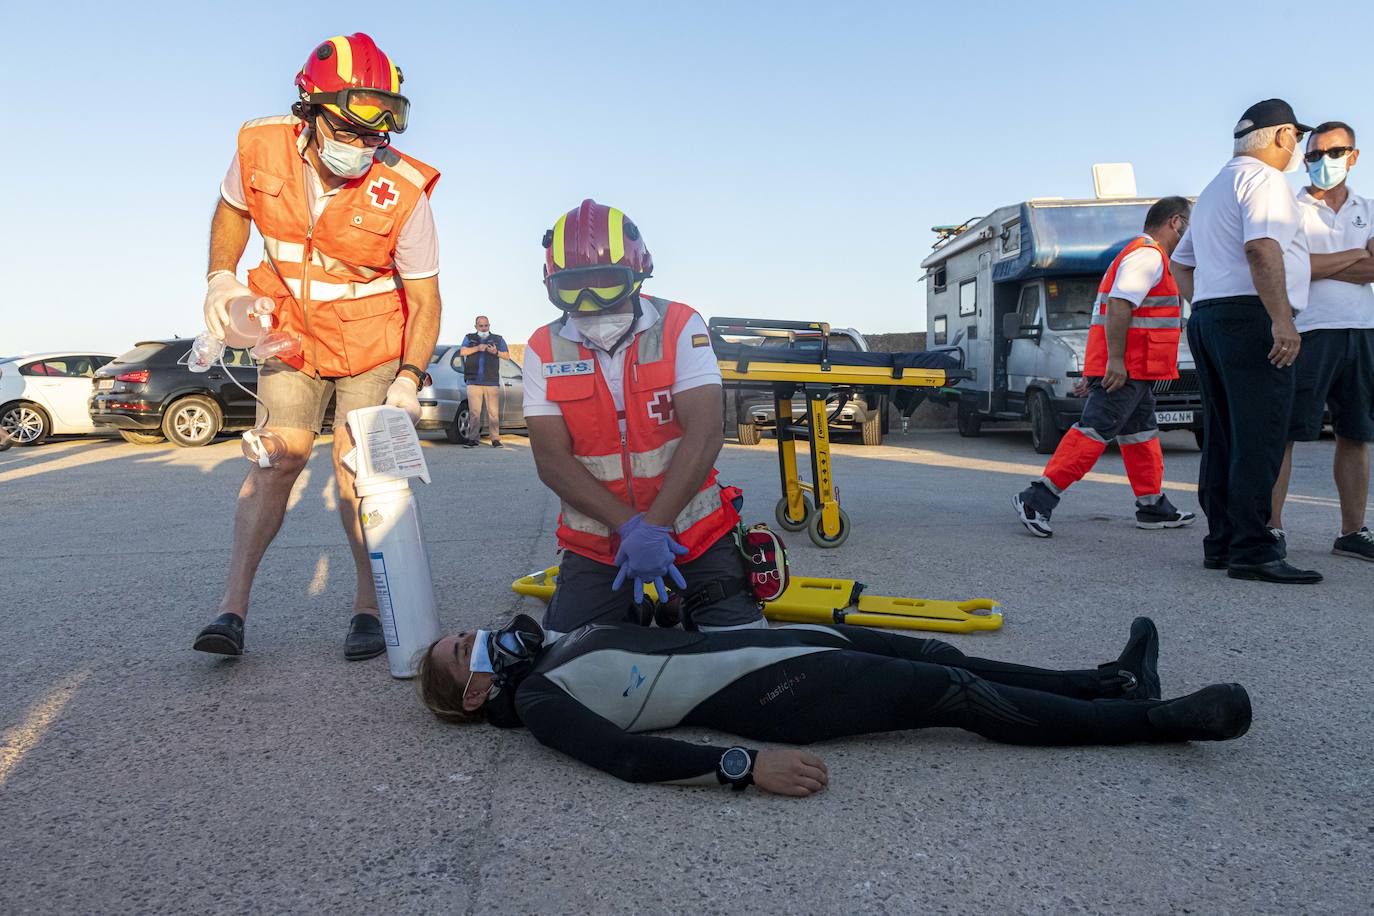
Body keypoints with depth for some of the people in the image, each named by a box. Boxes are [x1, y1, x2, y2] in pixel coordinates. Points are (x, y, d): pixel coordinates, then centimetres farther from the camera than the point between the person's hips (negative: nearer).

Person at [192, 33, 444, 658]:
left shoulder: (403, 191, -22)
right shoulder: (261, 149, -14)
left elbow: (425, 299, -16)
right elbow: (232, 211, 9)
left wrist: (408, 379, -27)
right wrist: (221, 277, -5)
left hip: (373, 341, -2)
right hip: (291, 332, 2)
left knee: (358, 466, -6)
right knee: (276, 460, -4)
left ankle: (369, 608, 5)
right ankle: (232, 607, 1)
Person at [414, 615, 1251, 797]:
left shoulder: (554, 650, 16)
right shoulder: (537, 703, -11)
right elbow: (631, 756, -25)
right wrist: (745, 765, -34)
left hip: (758, 641, 8)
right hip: (766, 694, -8)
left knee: (939, 657, 7)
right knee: (960, 696, -7)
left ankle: (1113, 681, 21)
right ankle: (1156, 719, 4)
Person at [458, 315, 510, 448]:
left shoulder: (498, 339, 17)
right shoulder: (469, 338, 17)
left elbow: (507, 356, 11)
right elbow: (462, 352, 0)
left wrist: (496, 352, -8)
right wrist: (477, 348, -14)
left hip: (492, 382, 0)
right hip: (474, 382, 0)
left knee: (493, 412, -6)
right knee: (474, 412, -5)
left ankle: (495, 439, -2)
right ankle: (473, 438, 0)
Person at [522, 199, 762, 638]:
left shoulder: (680, 328, -9)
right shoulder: (544, 350, -4)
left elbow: (704, 435, -18)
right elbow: (551, 461, -10)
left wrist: (653, 526, -25)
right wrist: (629, 525, -21)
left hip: (691, 523, -1)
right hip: (596, 537, 2)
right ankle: (629, 615, 20)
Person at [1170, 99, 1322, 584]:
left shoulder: (1213, 189, 26)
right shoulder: (1264, 178, -4)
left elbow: (1181, 262, 29)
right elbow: (1262, 248, -20)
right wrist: (1282, 320, -24)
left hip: (1206, 316, 10)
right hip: (1250, 316, -10)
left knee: (1222, 439, 9)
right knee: (1259, 439, -12)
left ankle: (1221, 543, 12)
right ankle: (1252, 550, -14)